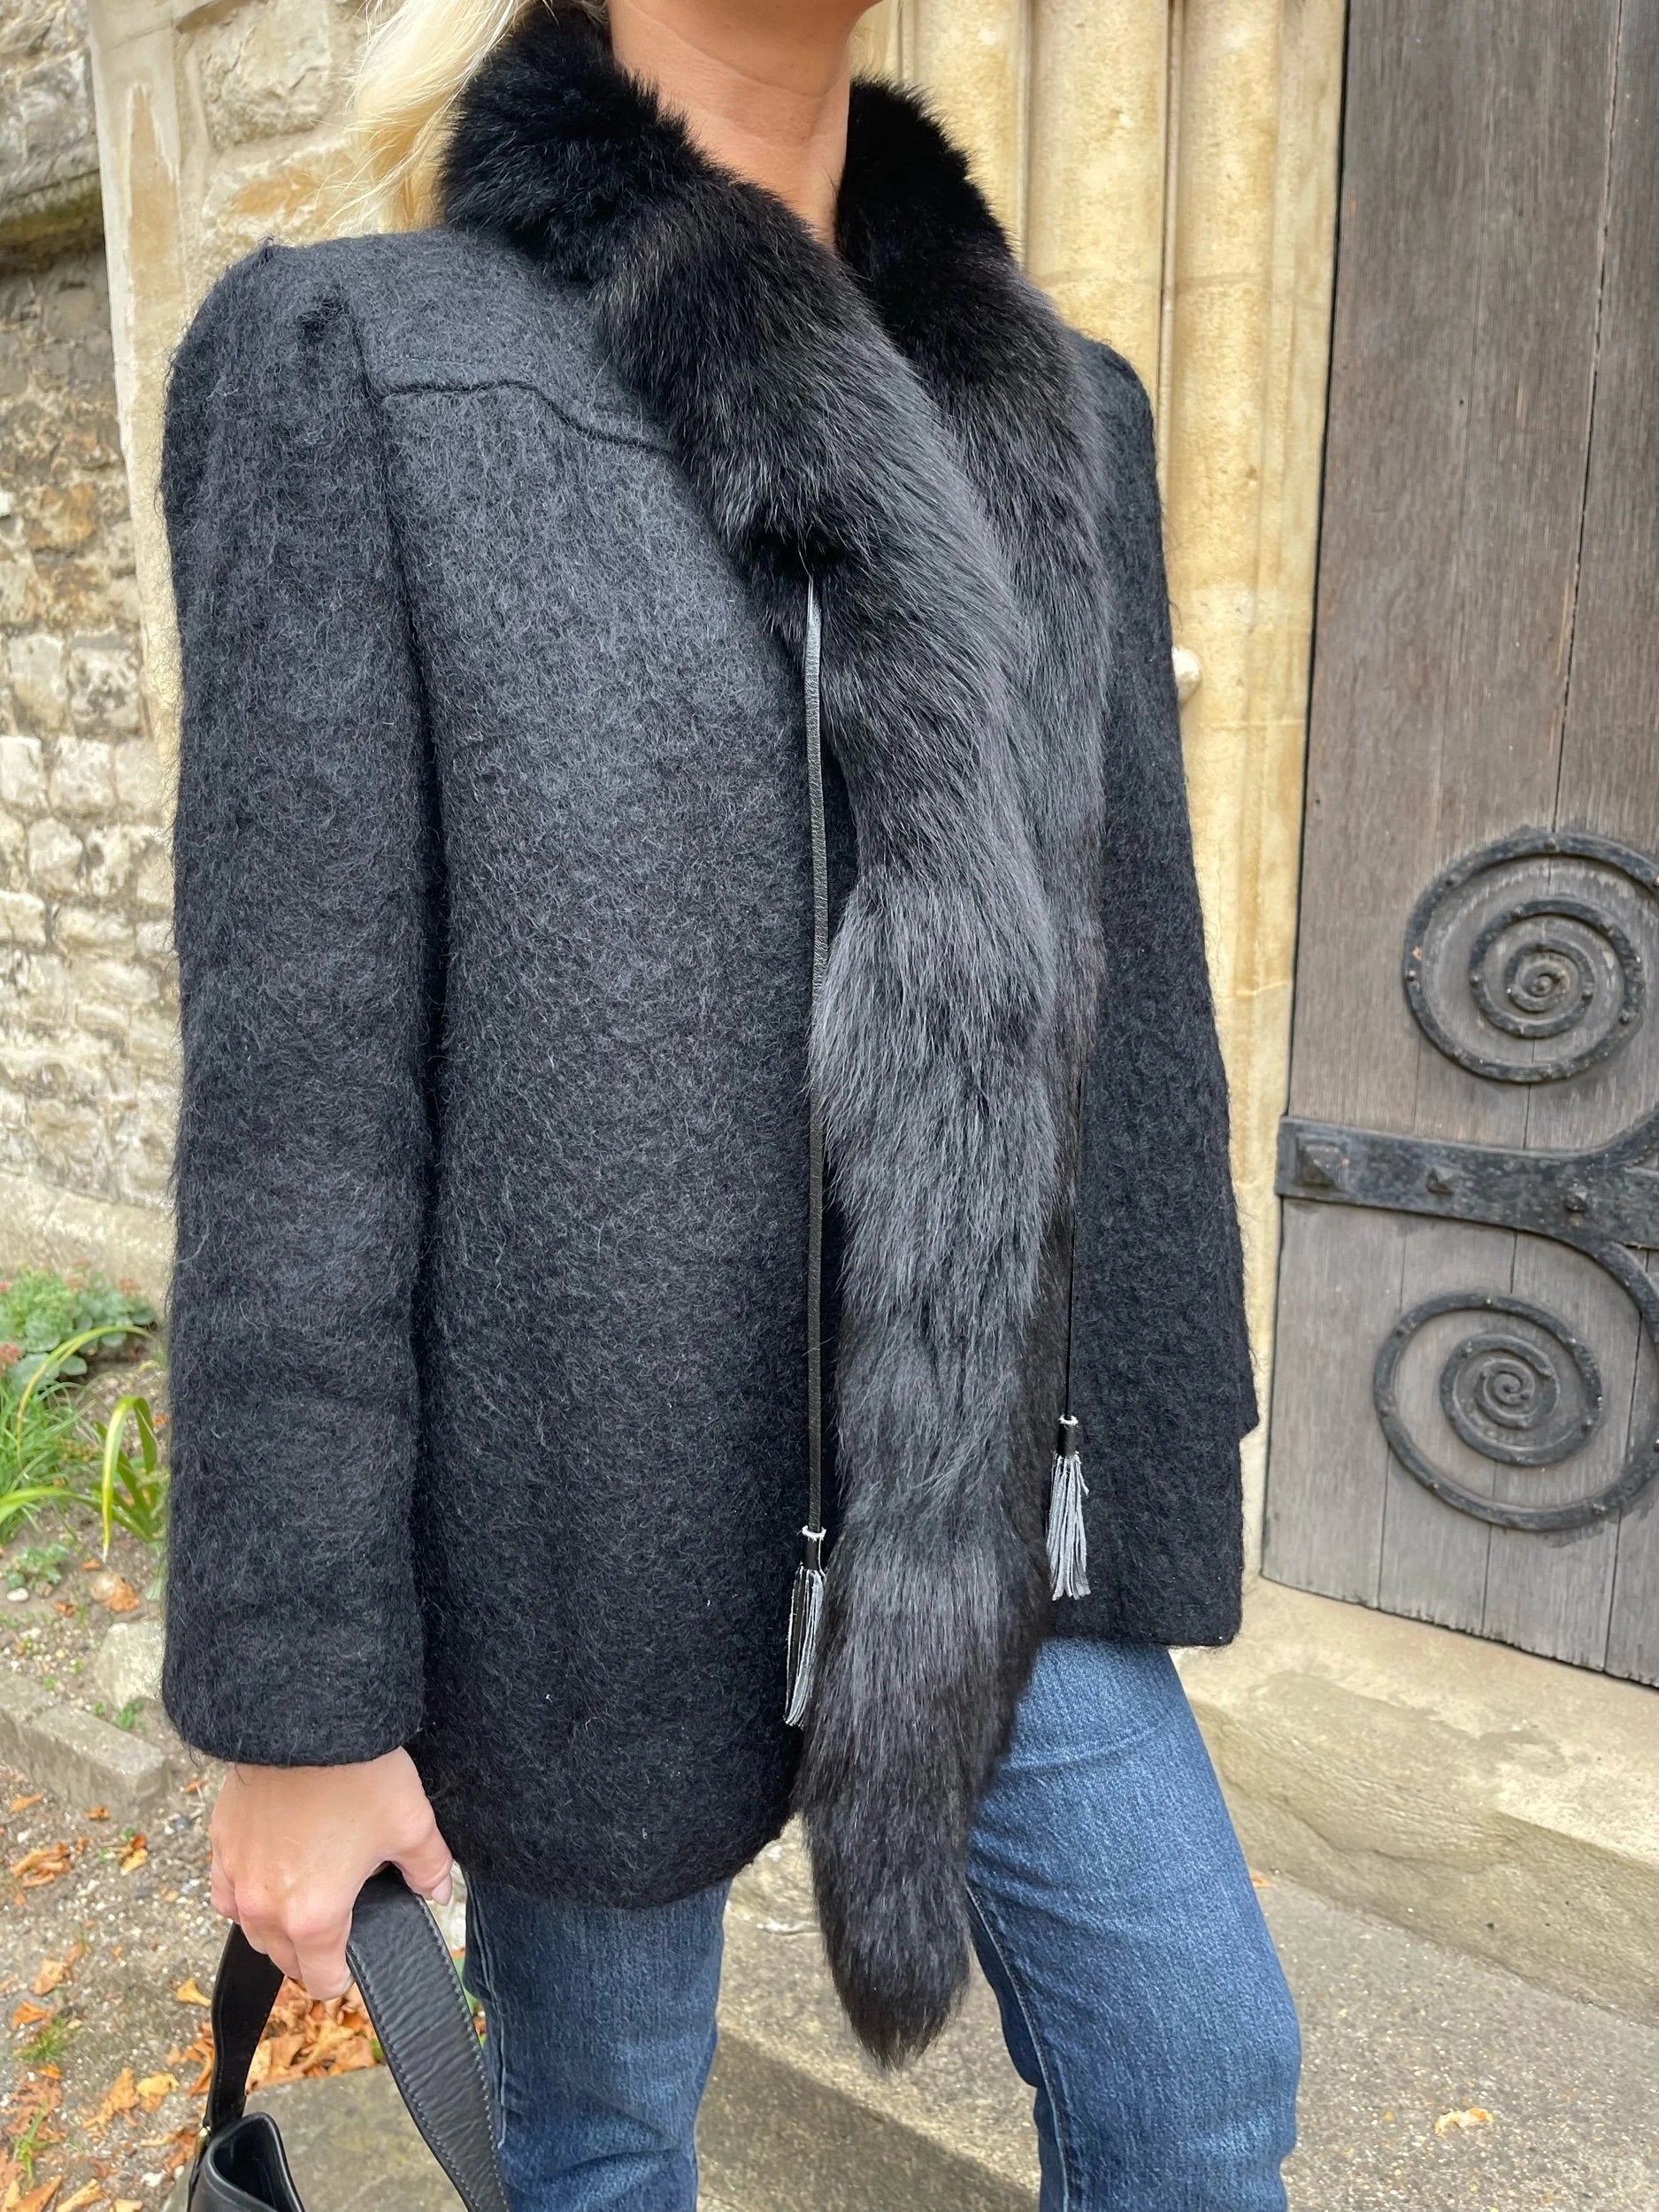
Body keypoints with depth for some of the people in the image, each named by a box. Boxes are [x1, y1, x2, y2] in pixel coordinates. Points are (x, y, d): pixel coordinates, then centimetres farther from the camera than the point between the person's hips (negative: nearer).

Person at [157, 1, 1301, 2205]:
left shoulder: (1055, 418, 7)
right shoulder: (360, 365, -8)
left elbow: (1118, 994, 7)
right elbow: (296, 1074, -12)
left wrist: (1152, 1483, 10)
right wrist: (293, 1693, -9)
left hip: (978, 1503, 5)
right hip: (606, 1513, -3)